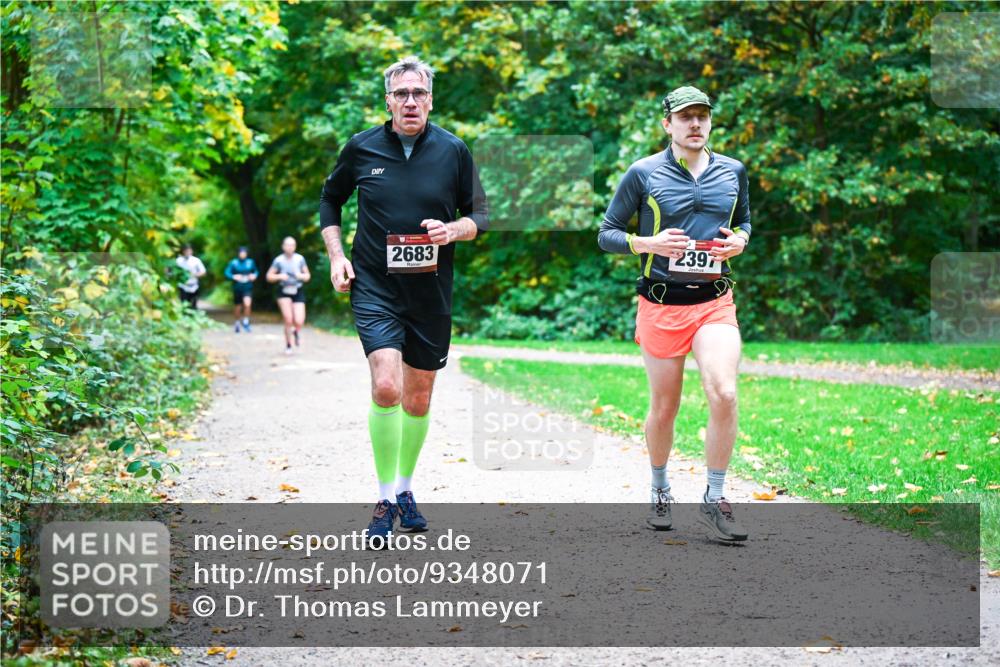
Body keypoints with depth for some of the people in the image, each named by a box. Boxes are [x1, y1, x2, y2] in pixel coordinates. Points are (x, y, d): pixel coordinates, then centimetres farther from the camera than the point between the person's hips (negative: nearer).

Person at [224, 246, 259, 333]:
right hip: (237, 289, 0)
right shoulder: (233, 263, -4)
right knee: (237, 308, 12)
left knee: (247, 304, -23)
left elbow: (255, 271, 17)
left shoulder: (251, 262, 3)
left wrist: (254, 275, -4)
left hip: (248, 288, 0)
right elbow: (227, 273, -6)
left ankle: (246, 322, -2)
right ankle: (236, 323, 39)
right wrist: (234, 277, -23)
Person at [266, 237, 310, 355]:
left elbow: (308, 276, 6)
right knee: (288, 319, -15)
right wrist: (279, 276, -18)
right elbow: (269, 276, 1)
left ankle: (296, 331, 27)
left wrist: (301, 276, -15)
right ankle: (288, 345, 7)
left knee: (299, 322, -12)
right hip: (284, 292, -1)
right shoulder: (279, 260, -6)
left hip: (298, 292, 1)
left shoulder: (300, 259, -3)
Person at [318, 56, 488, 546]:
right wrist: (336, 255, 4)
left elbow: (479, 214, 8)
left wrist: (453, 230, -13)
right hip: (374, 287, -2)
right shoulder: (361, 148, -1)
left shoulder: (453, 151, 0)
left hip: (431, 293, 2)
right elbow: (330, 199, 15)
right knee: (386, 386, -19)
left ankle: (405, 490, 32)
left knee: (418, 399, 11)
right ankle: (385, 500, -6)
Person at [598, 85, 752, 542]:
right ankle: (660, 492, 30)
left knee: (724, 394, -17)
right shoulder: (643, 173, -2)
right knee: (664, 407, 7)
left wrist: (740, 241, 0)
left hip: (715, 302, 2)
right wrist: (649, 243, -16)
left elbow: (744, 221, 24)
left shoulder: (733, 171, 8)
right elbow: (606, 235, 2)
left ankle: (714, 500, -4)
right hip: (660, 304, -2)